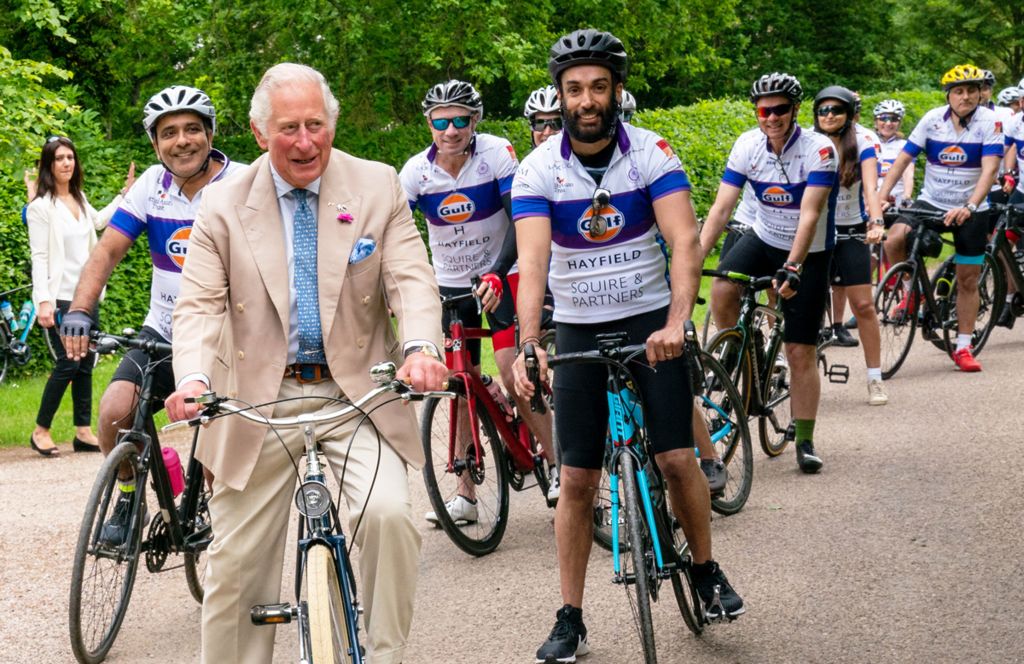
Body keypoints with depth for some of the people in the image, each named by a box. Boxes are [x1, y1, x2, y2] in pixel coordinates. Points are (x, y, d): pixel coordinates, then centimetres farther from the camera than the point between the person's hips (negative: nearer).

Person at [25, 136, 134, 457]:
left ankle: (83, 432, 13)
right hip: (59, 298, -7)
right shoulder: (41, 206, -10)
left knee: (86, 364, 7)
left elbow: (99, 221, 33)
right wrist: (43, 301, -20)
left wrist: (125, 193, 31)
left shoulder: (79, 198, 11)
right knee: (68, 365, -11)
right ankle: (41, 431, 3)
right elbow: (39, 257, -14)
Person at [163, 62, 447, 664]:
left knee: (388, 515, -25)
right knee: (235, 567, 4)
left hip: (358, 394, -1)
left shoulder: (379, 187, 0)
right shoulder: (224, 204, 0)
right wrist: (194, 379, -25)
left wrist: (420, 348, -29)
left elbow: (412, 279, -8)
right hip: (258, 404, 1)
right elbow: (200, 305, -5)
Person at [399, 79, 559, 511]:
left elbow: (519, 219, -23)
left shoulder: (497, 153, -17)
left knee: (511, 373, -18)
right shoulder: (416, 171, -11)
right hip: (451, 283, 3)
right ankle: (466, 495, 11)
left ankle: (555, 462, -1)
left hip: (501, 276, -3)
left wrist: (497, 273, -37)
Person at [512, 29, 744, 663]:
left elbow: (685, 241, -22)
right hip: (578, 330, 1)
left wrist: (676, 322, -37)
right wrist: (528, 345, -36)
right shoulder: (538, 170, -11)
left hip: (650, 321, 0)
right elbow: (532, 261, -22)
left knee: (678, 458, -7)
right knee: (577, 480, 1)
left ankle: (707, 569, 19)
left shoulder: (652, 153, -12)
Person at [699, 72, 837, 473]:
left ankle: (805, 442, 7)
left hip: (809, 253, -3)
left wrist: (792, 267, -42)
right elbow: (721, 208, -14)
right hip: (764, 239, 3)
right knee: (721, 291, -28)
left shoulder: (818, 150, -23)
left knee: (801, 352, -3)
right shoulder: (747, 146, -11)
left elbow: (809, 215, -31)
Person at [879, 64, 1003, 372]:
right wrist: (881, 196, -19)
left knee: (968, 281, 5)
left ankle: (963, 349, 18)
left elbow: (989, 169, -23)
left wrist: (969, 207, -38)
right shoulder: (933, 119, -7)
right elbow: (902, 160, -6)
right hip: (931, 202, 1)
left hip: (971, 211, -1)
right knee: (894, 240, -26)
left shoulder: (989, 122, -13)